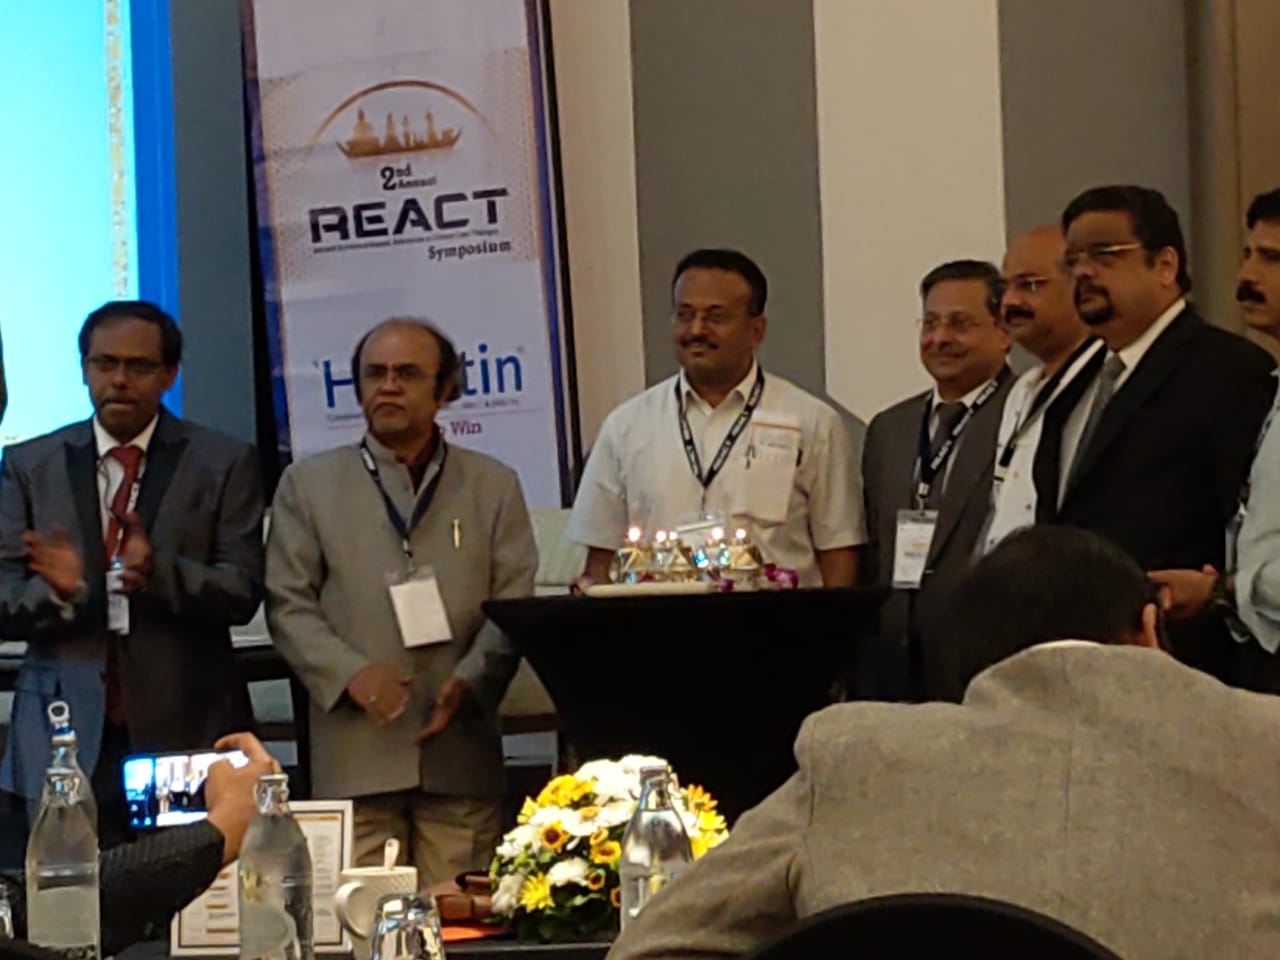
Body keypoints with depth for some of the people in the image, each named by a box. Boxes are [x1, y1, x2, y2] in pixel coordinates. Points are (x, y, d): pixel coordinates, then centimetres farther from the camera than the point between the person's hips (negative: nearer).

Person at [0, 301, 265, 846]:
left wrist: (158, 572, -20)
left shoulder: (224, 464, 6)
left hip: (186, 734, -1)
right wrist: (58, 590, -16)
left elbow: (242, 593, -2)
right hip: (67, 738, 1)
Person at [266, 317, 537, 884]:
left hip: (461, 752, 1)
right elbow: (288, 605, 7)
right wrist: (351, 673, -10)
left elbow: (514, 603, 7)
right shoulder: (308, 484, 13)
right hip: (355, 755, -1)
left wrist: (469, 682, -10)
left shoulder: (493, 486, 15)